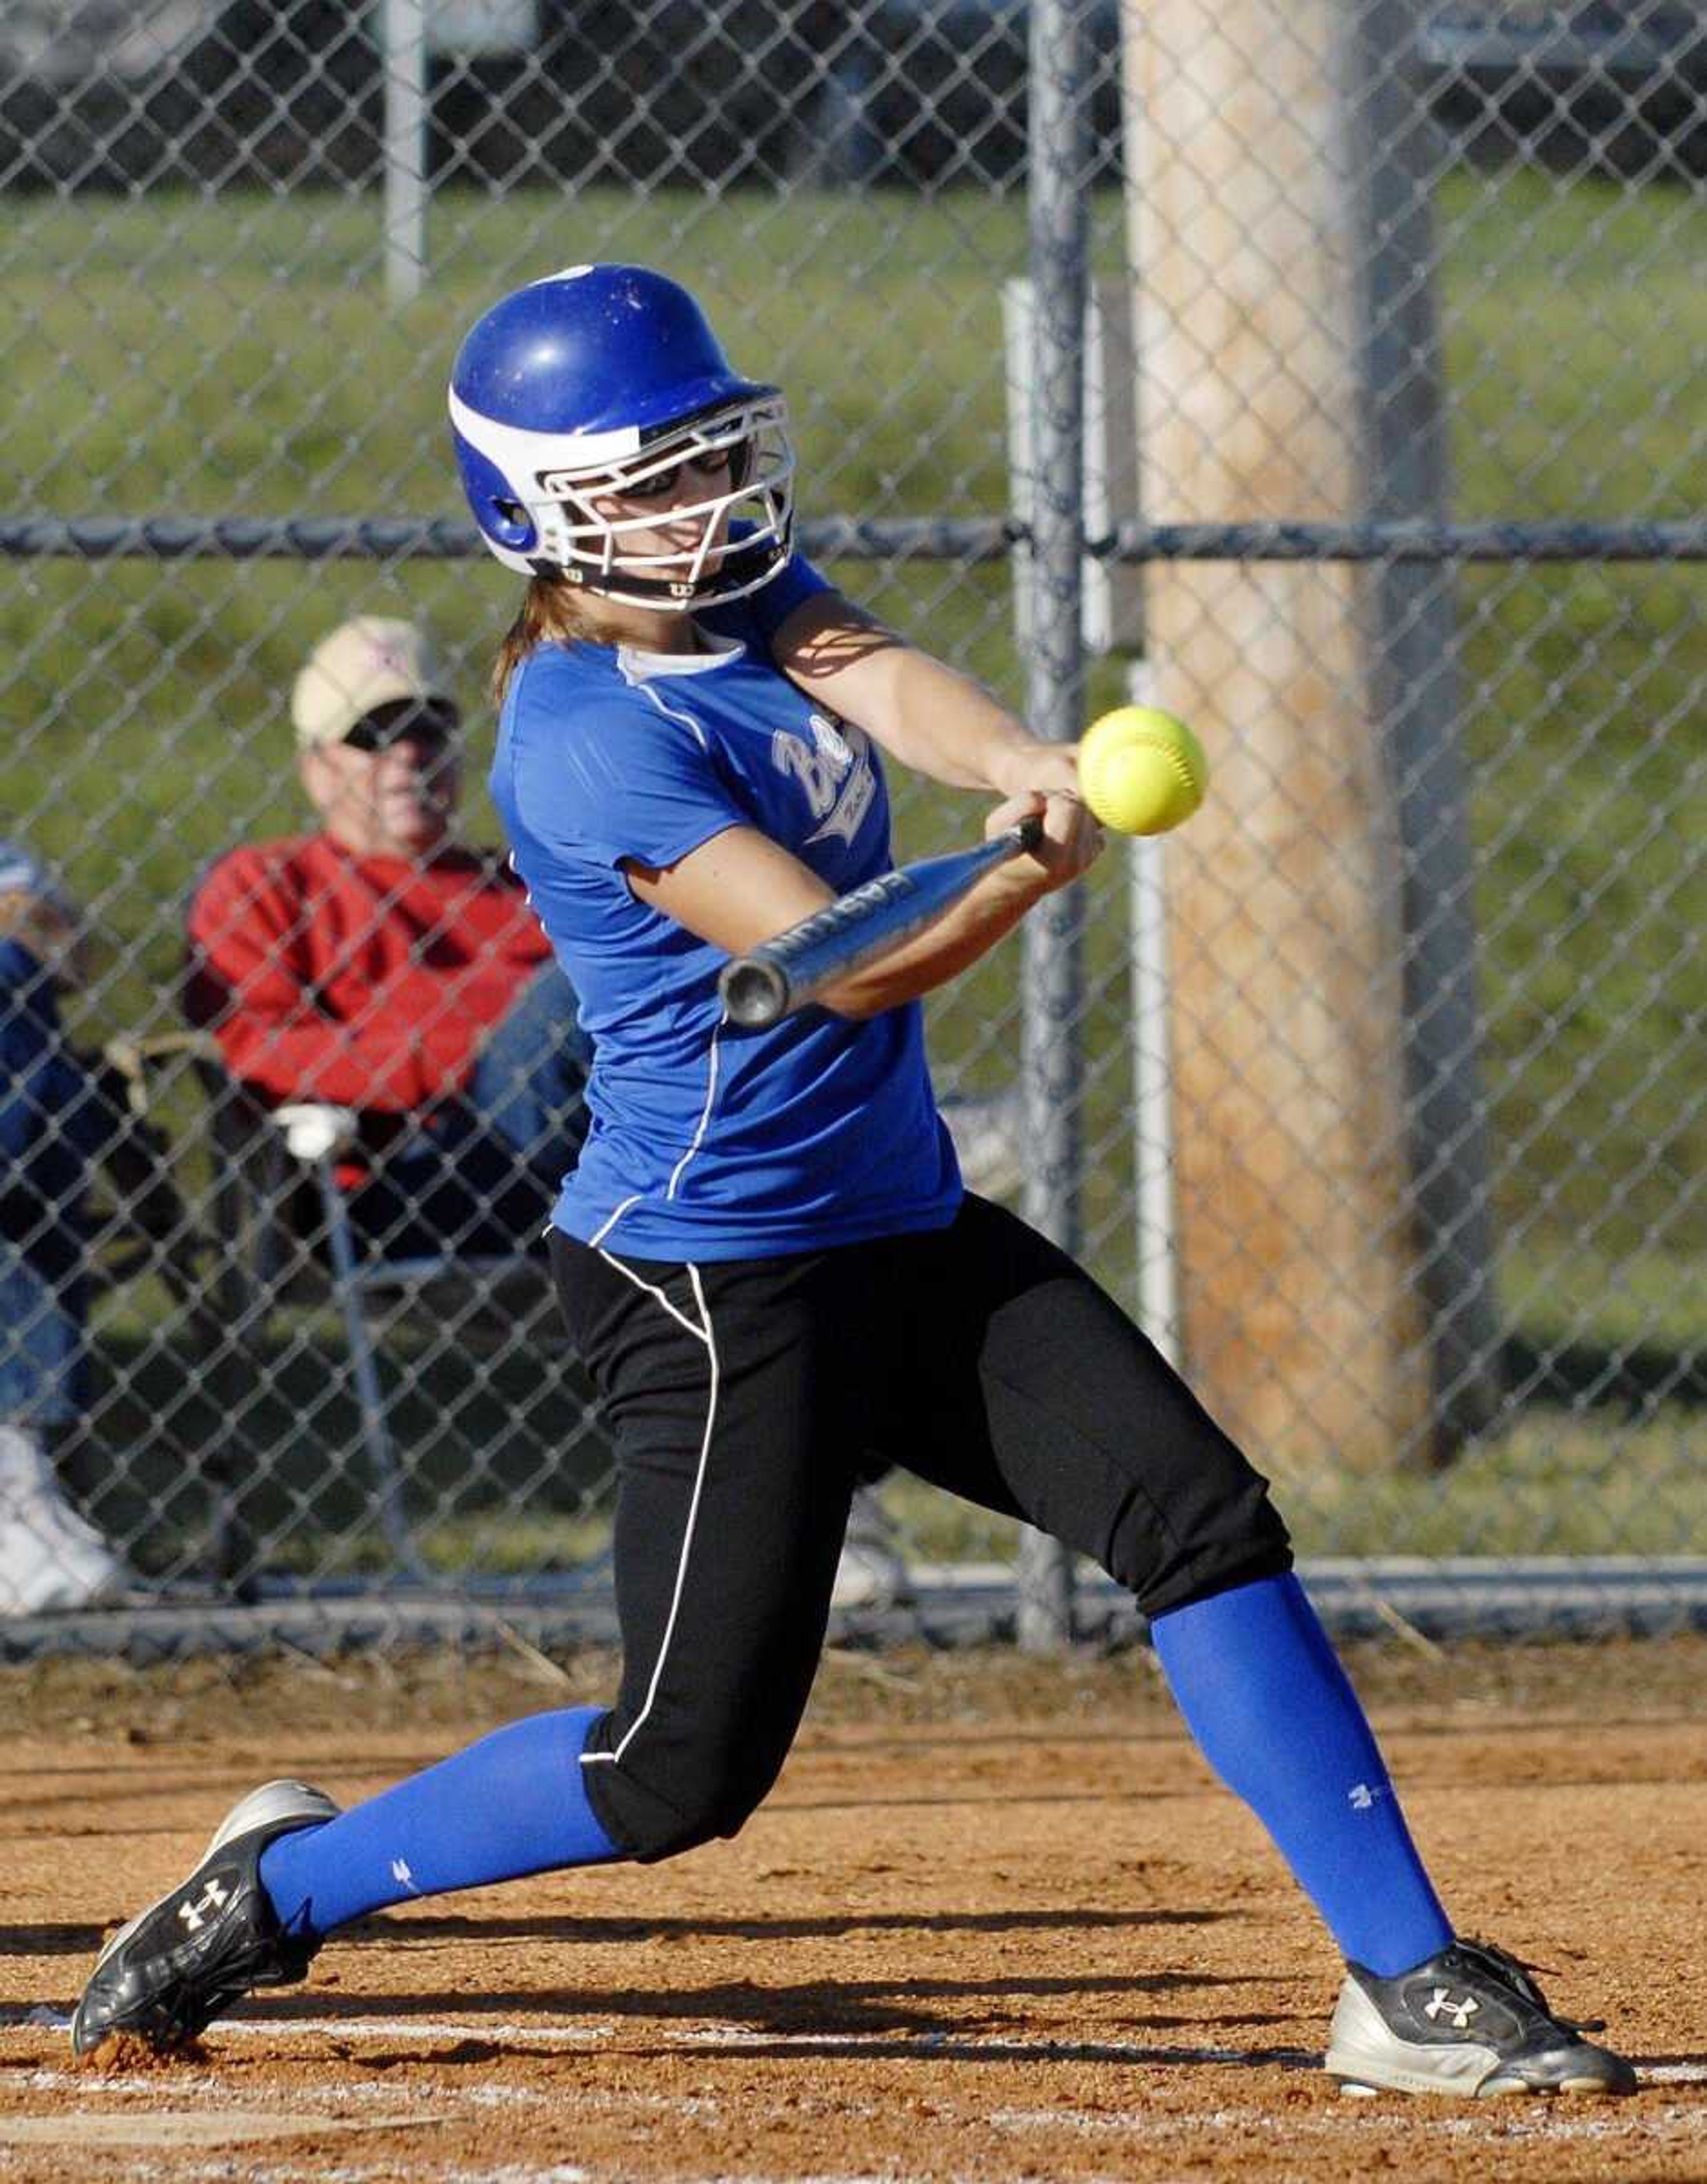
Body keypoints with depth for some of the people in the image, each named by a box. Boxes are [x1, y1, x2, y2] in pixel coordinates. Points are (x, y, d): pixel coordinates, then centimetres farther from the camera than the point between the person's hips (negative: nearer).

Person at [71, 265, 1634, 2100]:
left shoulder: (750, 598, 8)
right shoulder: (586, 734, -18)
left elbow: (891, 686, -13)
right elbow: (847, 963, -24)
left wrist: (1020, 764, -33)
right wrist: (1048, 862, -27)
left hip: (909, 1228, 8)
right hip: (716, 1275, -8)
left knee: (1202, 1519, -4)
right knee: (688, 1771, -7)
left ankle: (1410, 1981, -3)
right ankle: (284, 1882, 13)